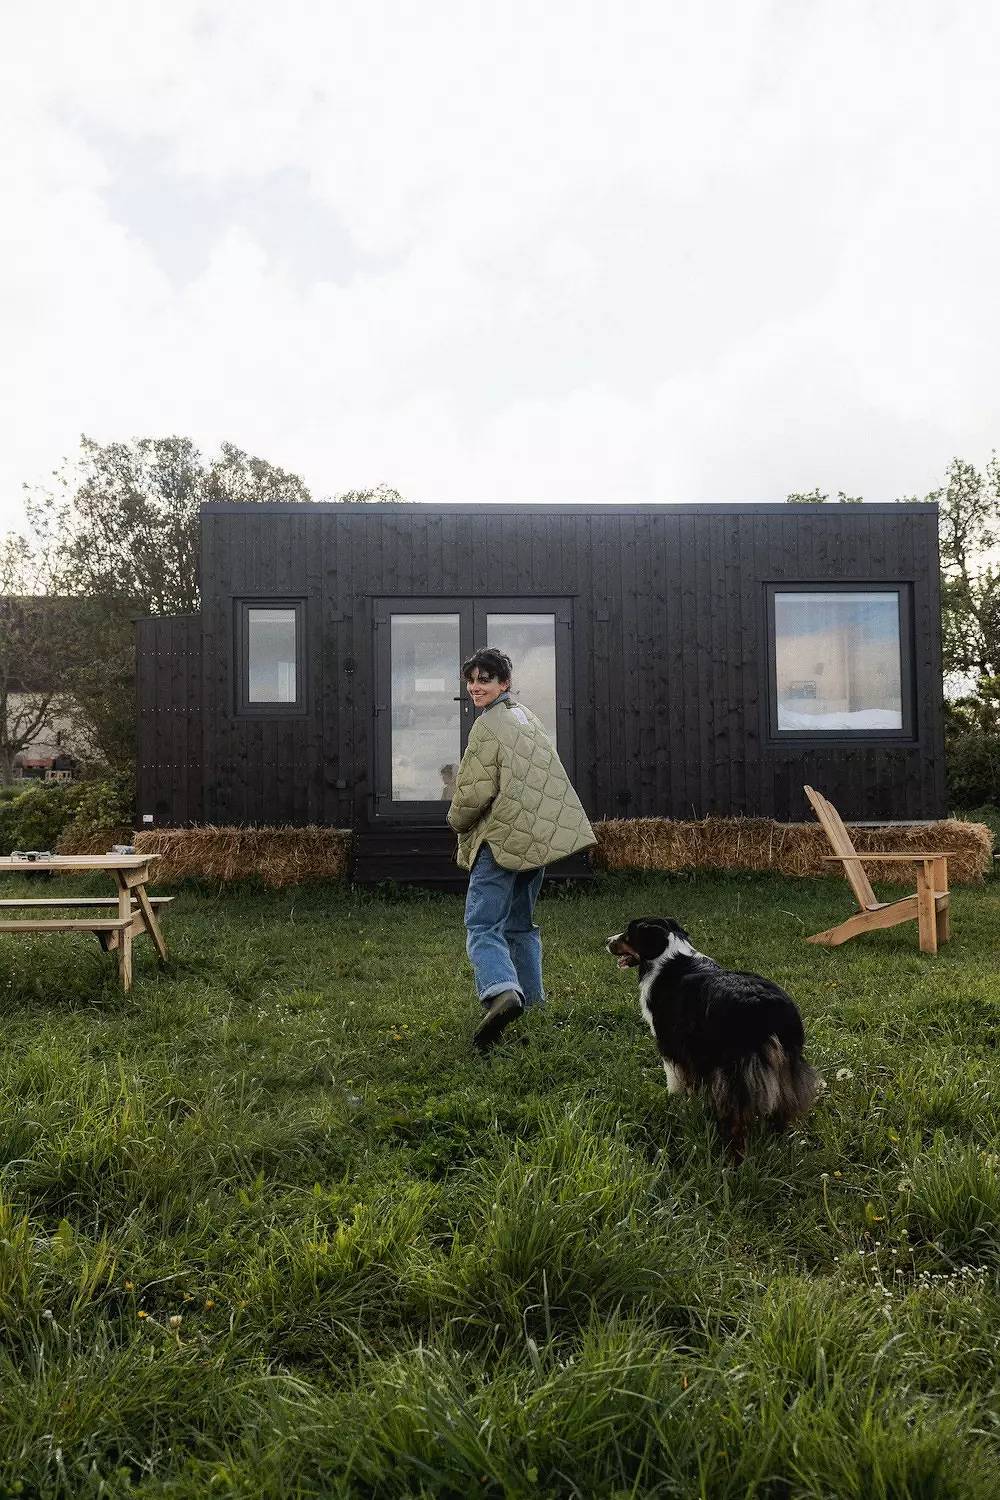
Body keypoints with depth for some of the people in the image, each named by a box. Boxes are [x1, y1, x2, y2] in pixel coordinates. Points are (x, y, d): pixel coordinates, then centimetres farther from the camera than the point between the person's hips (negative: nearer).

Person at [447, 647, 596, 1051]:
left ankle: (502, 992, -34)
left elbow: (477, 791, -16)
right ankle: (532, 1000, 25)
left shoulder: (488, 725, -12)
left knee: (482, 925, -13)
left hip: (502, 839, -9)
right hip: (538, 838, 9)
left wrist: (458, 821, 2)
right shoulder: (526, 716, 18)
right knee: (520, 924, 20)